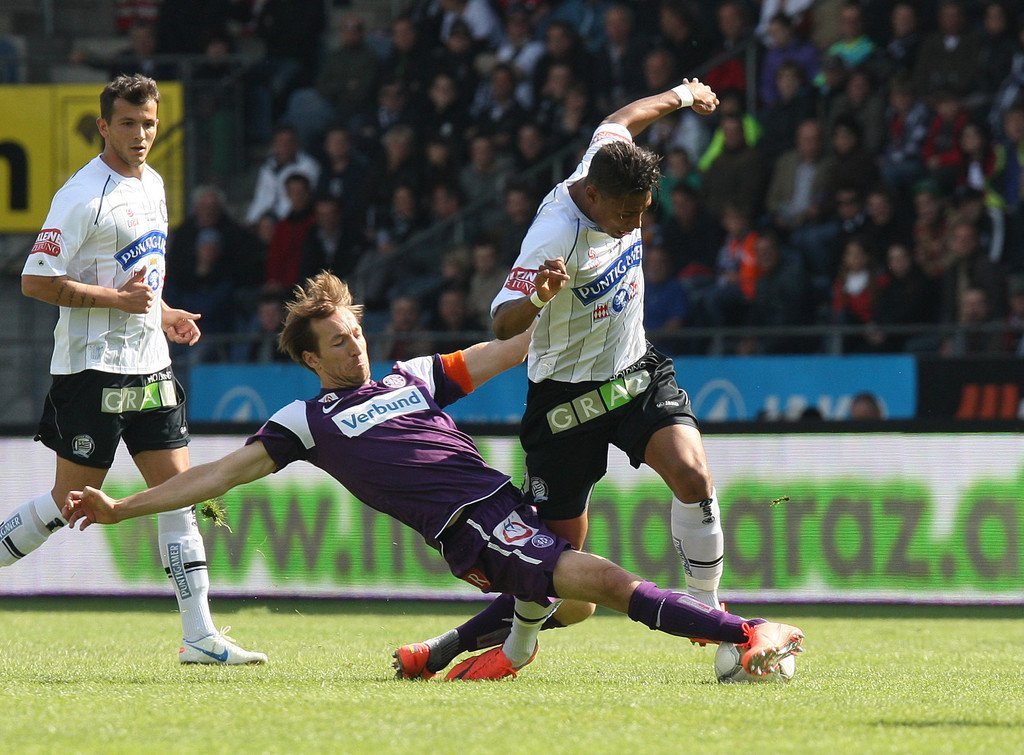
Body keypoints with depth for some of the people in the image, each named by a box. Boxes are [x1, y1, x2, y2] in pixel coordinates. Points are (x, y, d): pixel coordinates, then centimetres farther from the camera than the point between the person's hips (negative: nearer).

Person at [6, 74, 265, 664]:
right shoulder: (83, 196, -14)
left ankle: (200, 635, -1)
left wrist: (162, 313, 13)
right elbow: (36, 281, -18)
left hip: (150, 370, 8)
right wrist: (118, 298, -18)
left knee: (179, 492, 1)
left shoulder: (152, 184, 13)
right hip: (92, 368, -8)